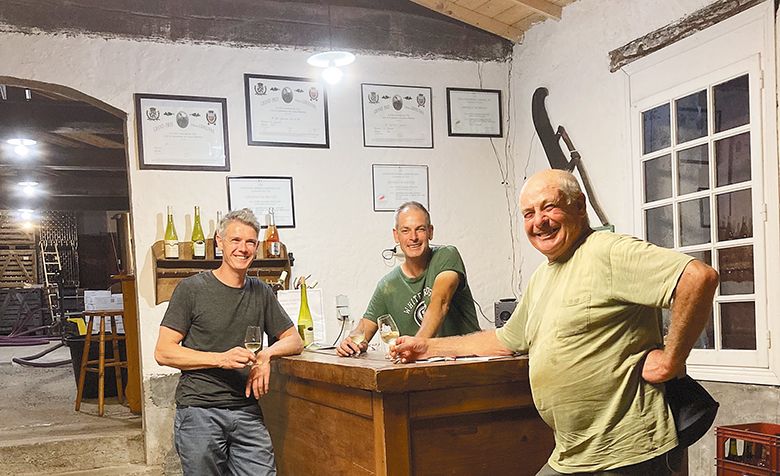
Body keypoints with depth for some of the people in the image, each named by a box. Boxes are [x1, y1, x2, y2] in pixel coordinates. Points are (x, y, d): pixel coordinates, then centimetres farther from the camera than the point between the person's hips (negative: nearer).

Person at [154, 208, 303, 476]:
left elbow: (294, 340, 17)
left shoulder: (261, 293, 13)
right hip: (199, 411, -3)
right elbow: (163, 352, -5)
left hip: (247, 413, 4)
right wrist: (221, 359, -16)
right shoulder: (192, 289, -1)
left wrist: (266, 355, -5)